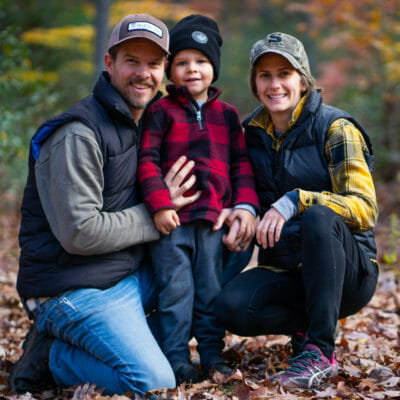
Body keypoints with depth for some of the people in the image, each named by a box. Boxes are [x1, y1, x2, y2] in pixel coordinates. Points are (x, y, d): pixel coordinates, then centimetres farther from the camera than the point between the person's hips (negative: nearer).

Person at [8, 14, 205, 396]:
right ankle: (51, 358, 0)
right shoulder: (77, 134, -17)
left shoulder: (146, 124, 13)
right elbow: (79, 234, -23)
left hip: (130, 275, 9)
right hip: (75, 289, -9)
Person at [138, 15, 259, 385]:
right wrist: (160, 204, -15)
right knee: (176, 289, 0)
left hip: (215, 217, 3)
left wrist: (246, 205, 1)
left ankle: (212, 354, 19)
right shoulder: (161, 112, 1)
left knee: (212, 289, 9)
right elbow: (148, 160, -4)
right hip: (172, 218, -3)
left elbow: (241, 163, 13)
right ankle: (176, 357, 8)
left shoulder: (227, 114, 12)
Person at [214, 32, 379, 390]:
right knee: (230, 308, -26)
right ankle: (308, 325, 2)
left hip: (347, 270, -4)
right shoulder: (252, 132, 8)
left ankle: (320, 351, -26)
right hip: (284, 271, 4)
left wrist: (296, 201, -30)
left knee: (319, 217, -36)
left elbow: (365, 209, -17)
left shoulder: (335, 129, -8)